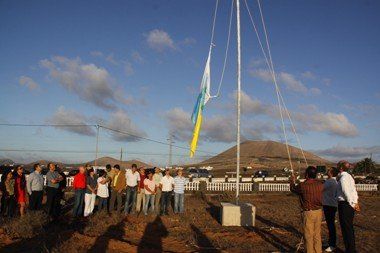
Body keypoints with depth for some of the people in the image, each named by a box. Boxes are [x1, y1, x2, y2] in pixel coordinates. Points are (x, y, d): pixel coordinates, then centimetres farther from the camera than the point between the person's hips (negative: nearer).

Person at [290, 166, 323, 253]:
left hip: (308, 213, -5)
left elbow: (293, 189, 4)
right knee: (317, 235, 17)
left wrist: (293, 180, 24)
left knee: (309, 236, 5)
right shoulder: (320, 184, -4)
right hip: (319, 211, 5)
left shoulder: (303, 185, -16)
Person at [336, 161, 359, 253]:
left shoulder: (343, 178, -17)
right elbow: (354, 190, 14)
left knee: (346, 228, 0)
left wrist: (352, 204, -11)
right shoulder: (349, 176, 13)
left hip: (344, 204, -10)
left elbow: (346, 193, -20)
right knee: (350, 228, 19)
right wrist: (355, 202, 9)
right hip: (349, 204, 10)